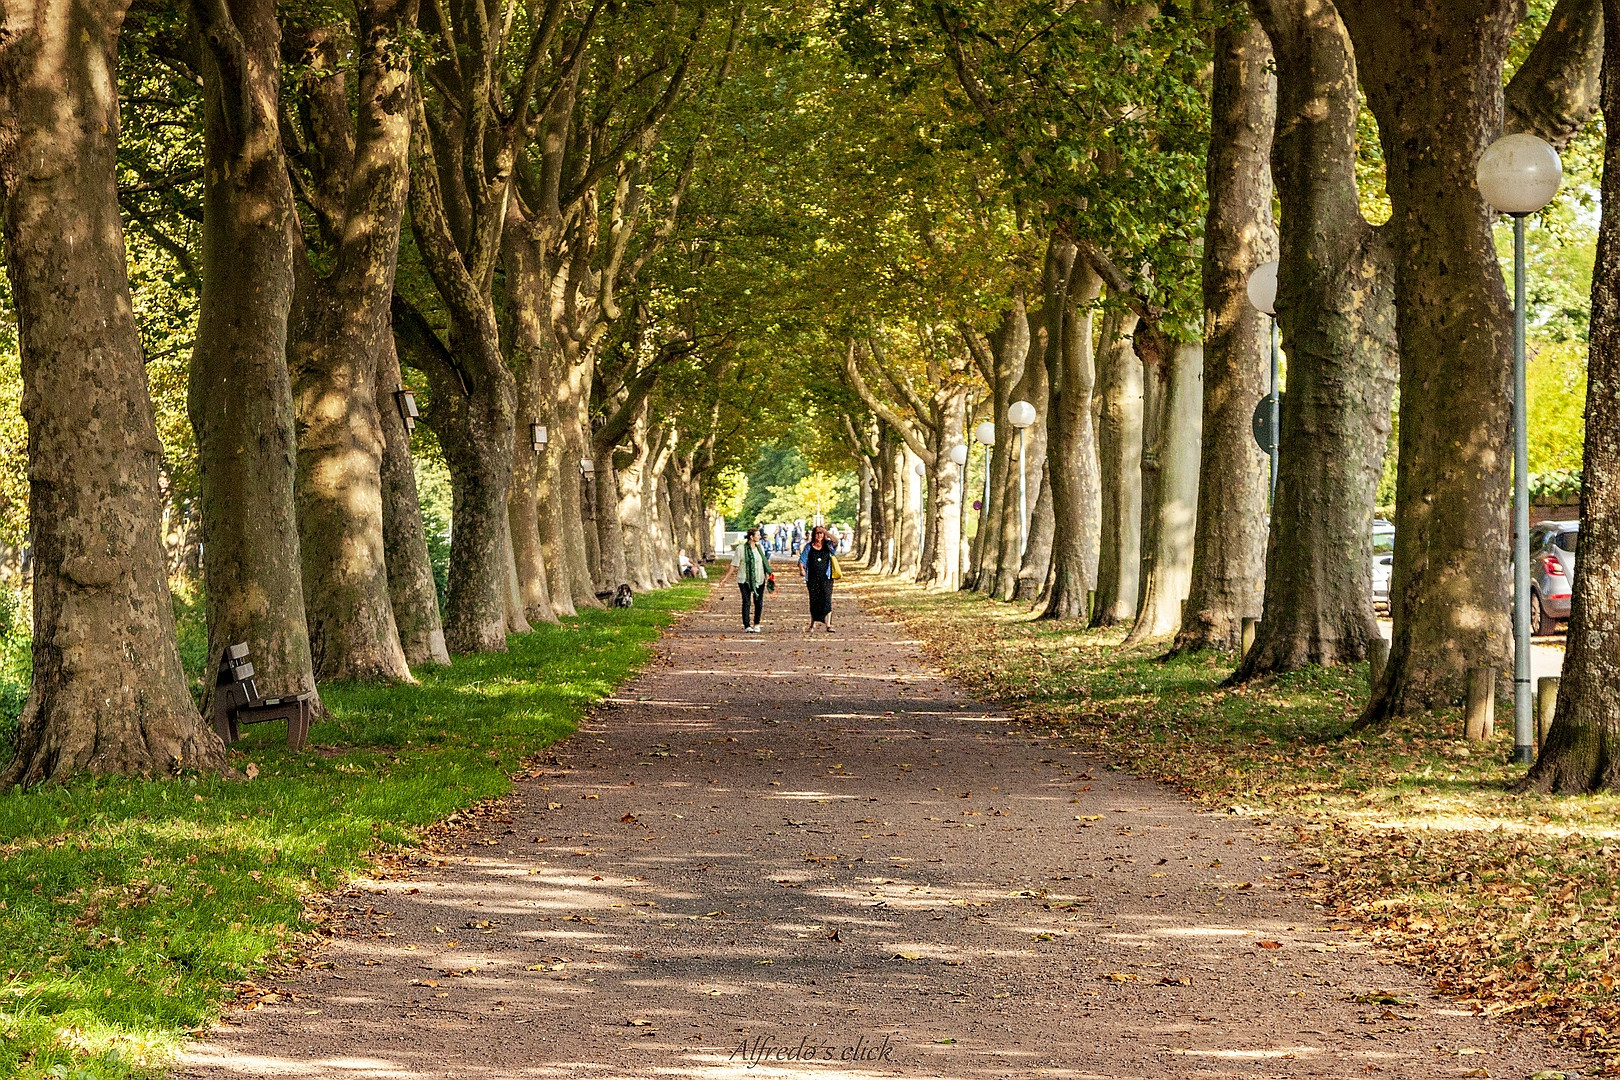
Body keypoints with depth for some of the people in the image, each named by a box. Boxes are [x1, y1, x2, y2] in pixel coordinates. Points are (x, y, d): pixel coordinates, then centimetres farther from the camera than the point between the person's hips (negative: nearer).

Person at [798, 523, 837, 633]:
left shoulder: (828, 546, 5)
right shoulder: (809, 547, 8)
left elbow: (835, 541, -17)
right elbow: (802, 560, 4)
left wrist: (826, 532, -22)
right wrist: (801, 569, -16)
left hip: (826, 578, -2)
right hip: (813, 578, 2)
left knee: (826, 600, -11)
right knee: (814, 601, 7)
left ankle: (828, 625, -12)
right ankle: (812, 624, 20)